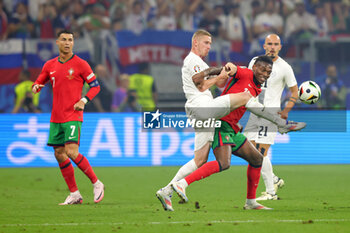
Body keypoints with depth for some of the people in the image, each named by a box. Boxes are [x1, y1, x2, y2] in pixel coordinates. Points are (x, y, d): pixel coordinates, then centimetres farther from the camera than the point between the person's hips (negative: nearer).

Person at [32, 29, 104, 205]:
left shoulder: (80, 64, -4)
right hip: (56, 117, 6)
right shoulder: (50, 65, 10)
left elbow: (95, 86, 1)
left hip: (73, 116, -6)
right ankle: (74, 194, 12)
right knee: (59, 154, 3)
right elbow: (39, 82, 20)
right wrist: (36, 87, -5)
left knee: (71, 152, -18)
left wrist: (83, 101, -15)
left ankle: (96, 183, -3)